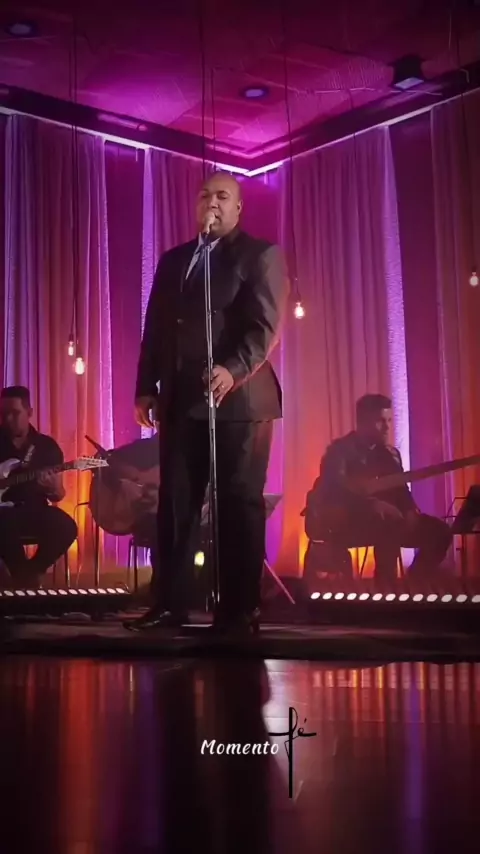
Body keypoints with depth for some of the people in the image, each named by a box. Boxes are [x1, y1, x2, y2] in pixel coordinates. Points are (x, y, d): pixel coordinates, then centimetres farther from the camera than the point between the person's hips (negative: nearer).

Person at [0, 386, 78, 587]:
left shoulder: (47, 445, 7)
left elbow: (58, 495, 8)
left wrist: (53, 490, -16)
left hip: (34, 510, 2)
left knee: (66, 527, -28)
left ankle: (29, 572, -4)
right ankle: (24, 576, -12)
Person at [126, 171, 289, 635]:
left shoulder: (260, 254, 3)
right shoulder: (172, 260, 20)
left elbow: (265, 325, -10)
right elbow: (155, 328, 17)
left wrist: (233, 370, -25)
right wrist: (146, 387, 8)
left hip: (238, 397, -5)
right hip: (180, 398, 5)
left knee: (239, 503, -2)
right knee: (175, 502, 2)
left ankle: (240, 608, 3)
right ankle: (170, 602, 7)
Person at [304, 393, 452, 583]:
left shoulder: (389, 454, 13)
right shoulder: (341, 450, -8)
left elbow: (400, 491, 7)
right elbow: (336, 489, -25)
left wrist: (411, 512, -17)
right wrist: (372, 504, -39)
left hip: (380, 520, 7)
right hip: (340, 521, -7)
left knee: (439, 531, -7)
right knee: (391, 518, -36)